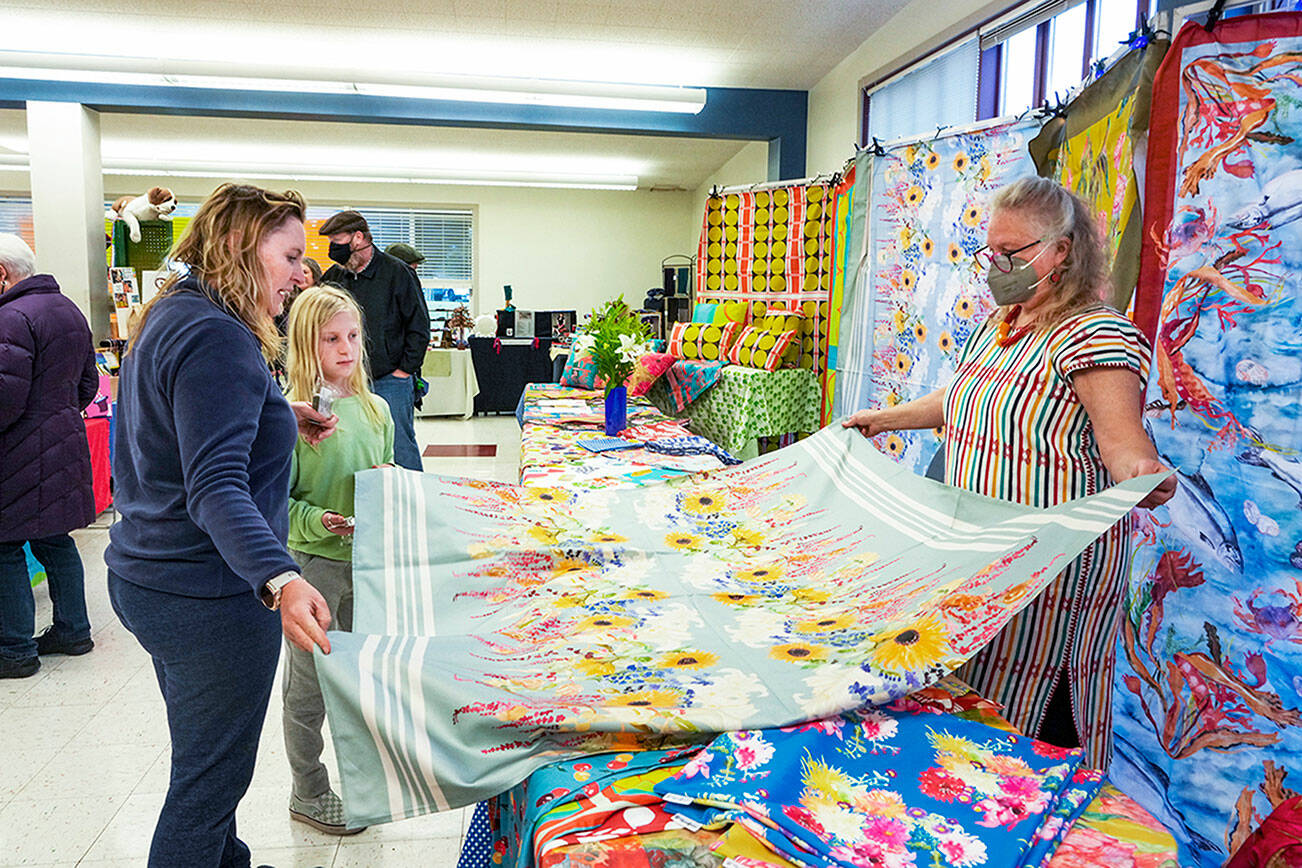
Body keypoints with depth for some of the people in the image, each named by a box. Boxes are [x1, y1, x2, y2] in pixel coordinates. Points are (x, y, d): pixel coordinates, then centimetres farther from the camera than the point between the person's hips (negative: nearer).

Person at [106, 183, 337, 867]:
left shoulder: (168, 318, 10)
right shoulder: (218, 337, -22)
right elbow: (216, 489, -32)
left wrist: (274, 417, 15)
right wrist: (279, 580, -45)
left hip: (147, 580, 11)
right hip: (208, 597, -11)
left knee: (203, 761, 26)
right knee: (211, 779, 6)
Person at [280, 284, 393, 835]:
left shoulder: (374, 409, 5)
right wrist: (314, 521, -28)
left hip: (366, 561, 6)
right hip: (311, 562, -5)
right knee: (309, 686, 10)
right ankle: (308, 793, 28)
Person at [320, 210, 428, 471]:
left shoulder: (396, 273, -4)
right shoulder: (334, 276, 10)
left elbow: (419, 326, -3)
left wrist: (404, 370, -7)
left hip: (390, 383, -5)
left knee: (399, 449, -3)